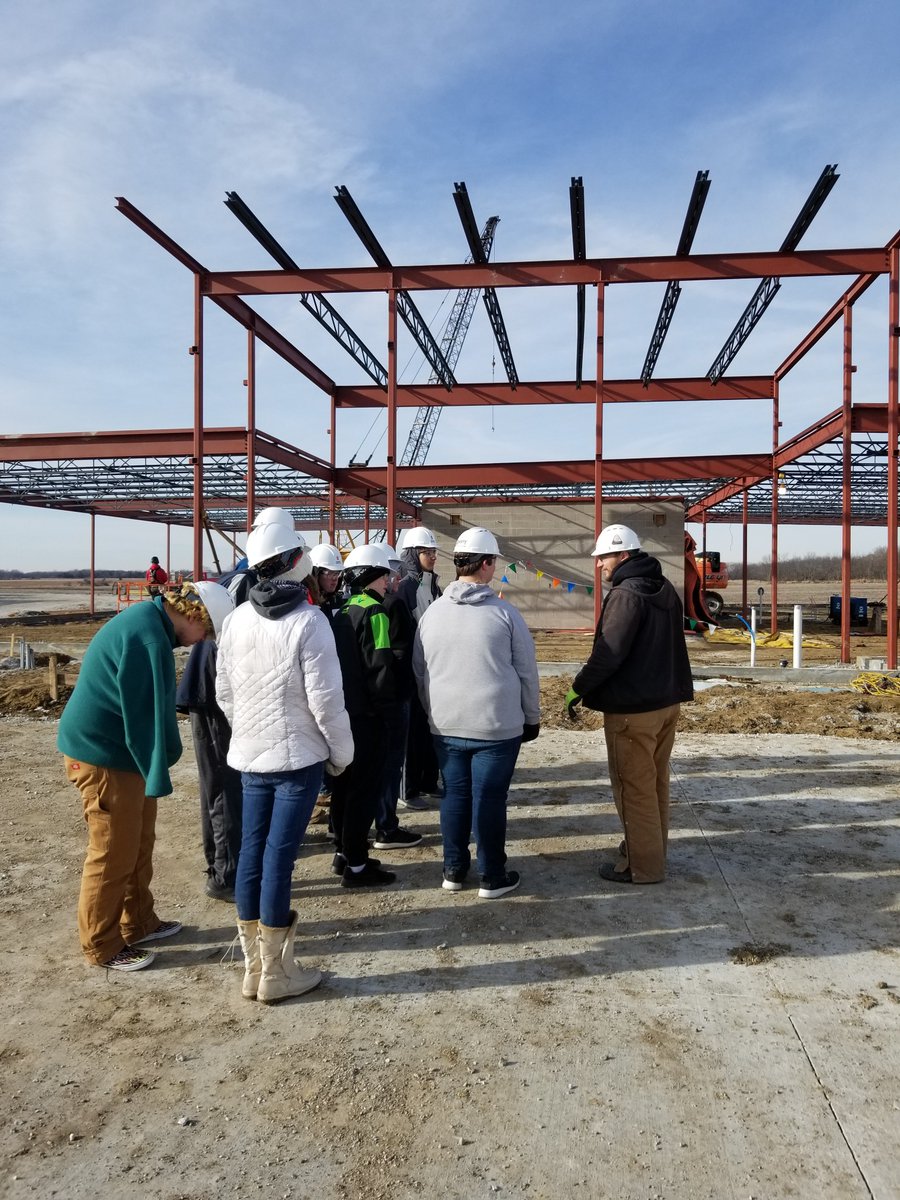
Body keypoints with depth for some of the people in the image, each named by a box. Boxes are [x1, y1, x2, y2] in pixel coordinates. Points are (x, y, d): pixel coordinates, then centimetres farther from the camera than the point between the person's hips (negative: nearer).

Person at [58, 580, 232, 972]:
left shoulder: (148, 620, 7)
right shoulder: (148, 637, -26)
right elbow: (146, 712, -25)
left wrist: (158, 764, 17)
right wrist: (158, 774, -18)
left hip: (121, 752, 10)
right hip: (103, 758, -10)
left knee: (138, 845, 19)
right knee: (113, 855, 3)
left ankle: (139, 923, 33)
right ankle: (102, 946, 18)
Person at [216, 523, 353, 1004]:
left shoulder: (237, 619, 1)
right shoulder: (308, 621, -16)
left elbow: (224, 692, 7)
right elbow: (325, 698, -16)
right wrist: (342, 751, -2)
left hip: (250, 755, 6)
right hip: (298, 755, -6)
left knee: (252, 851, 11)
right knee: (279, 856, 0)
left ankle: (254, 967, 22)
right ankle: (275, 974, 12)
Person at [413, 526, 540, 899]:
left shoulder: (432, 612, 1)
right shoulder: (505, 613, -9)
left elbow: (418, 671, 9)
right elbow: (527, 672, -2)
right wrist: (531, 718, 11)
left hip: (446, 725, 4)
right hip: (498, 727, -3)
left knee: (454, 794, 15)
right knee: (490, 799, 5)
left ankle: (453, 869, 26)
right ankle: (492, 877, 16)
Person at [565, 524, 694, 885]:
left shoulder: (625, 595, -19)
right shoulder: (665, 590, 11)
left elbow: (608, 653, -24)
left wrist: (578, 688, -14)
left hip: (632, 709, -10)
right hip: (666, 701, 10)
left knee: (634, 788, 1)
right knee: (655, 782, 19)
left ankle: (642, 865, 10)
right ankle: (652, 848, 33)